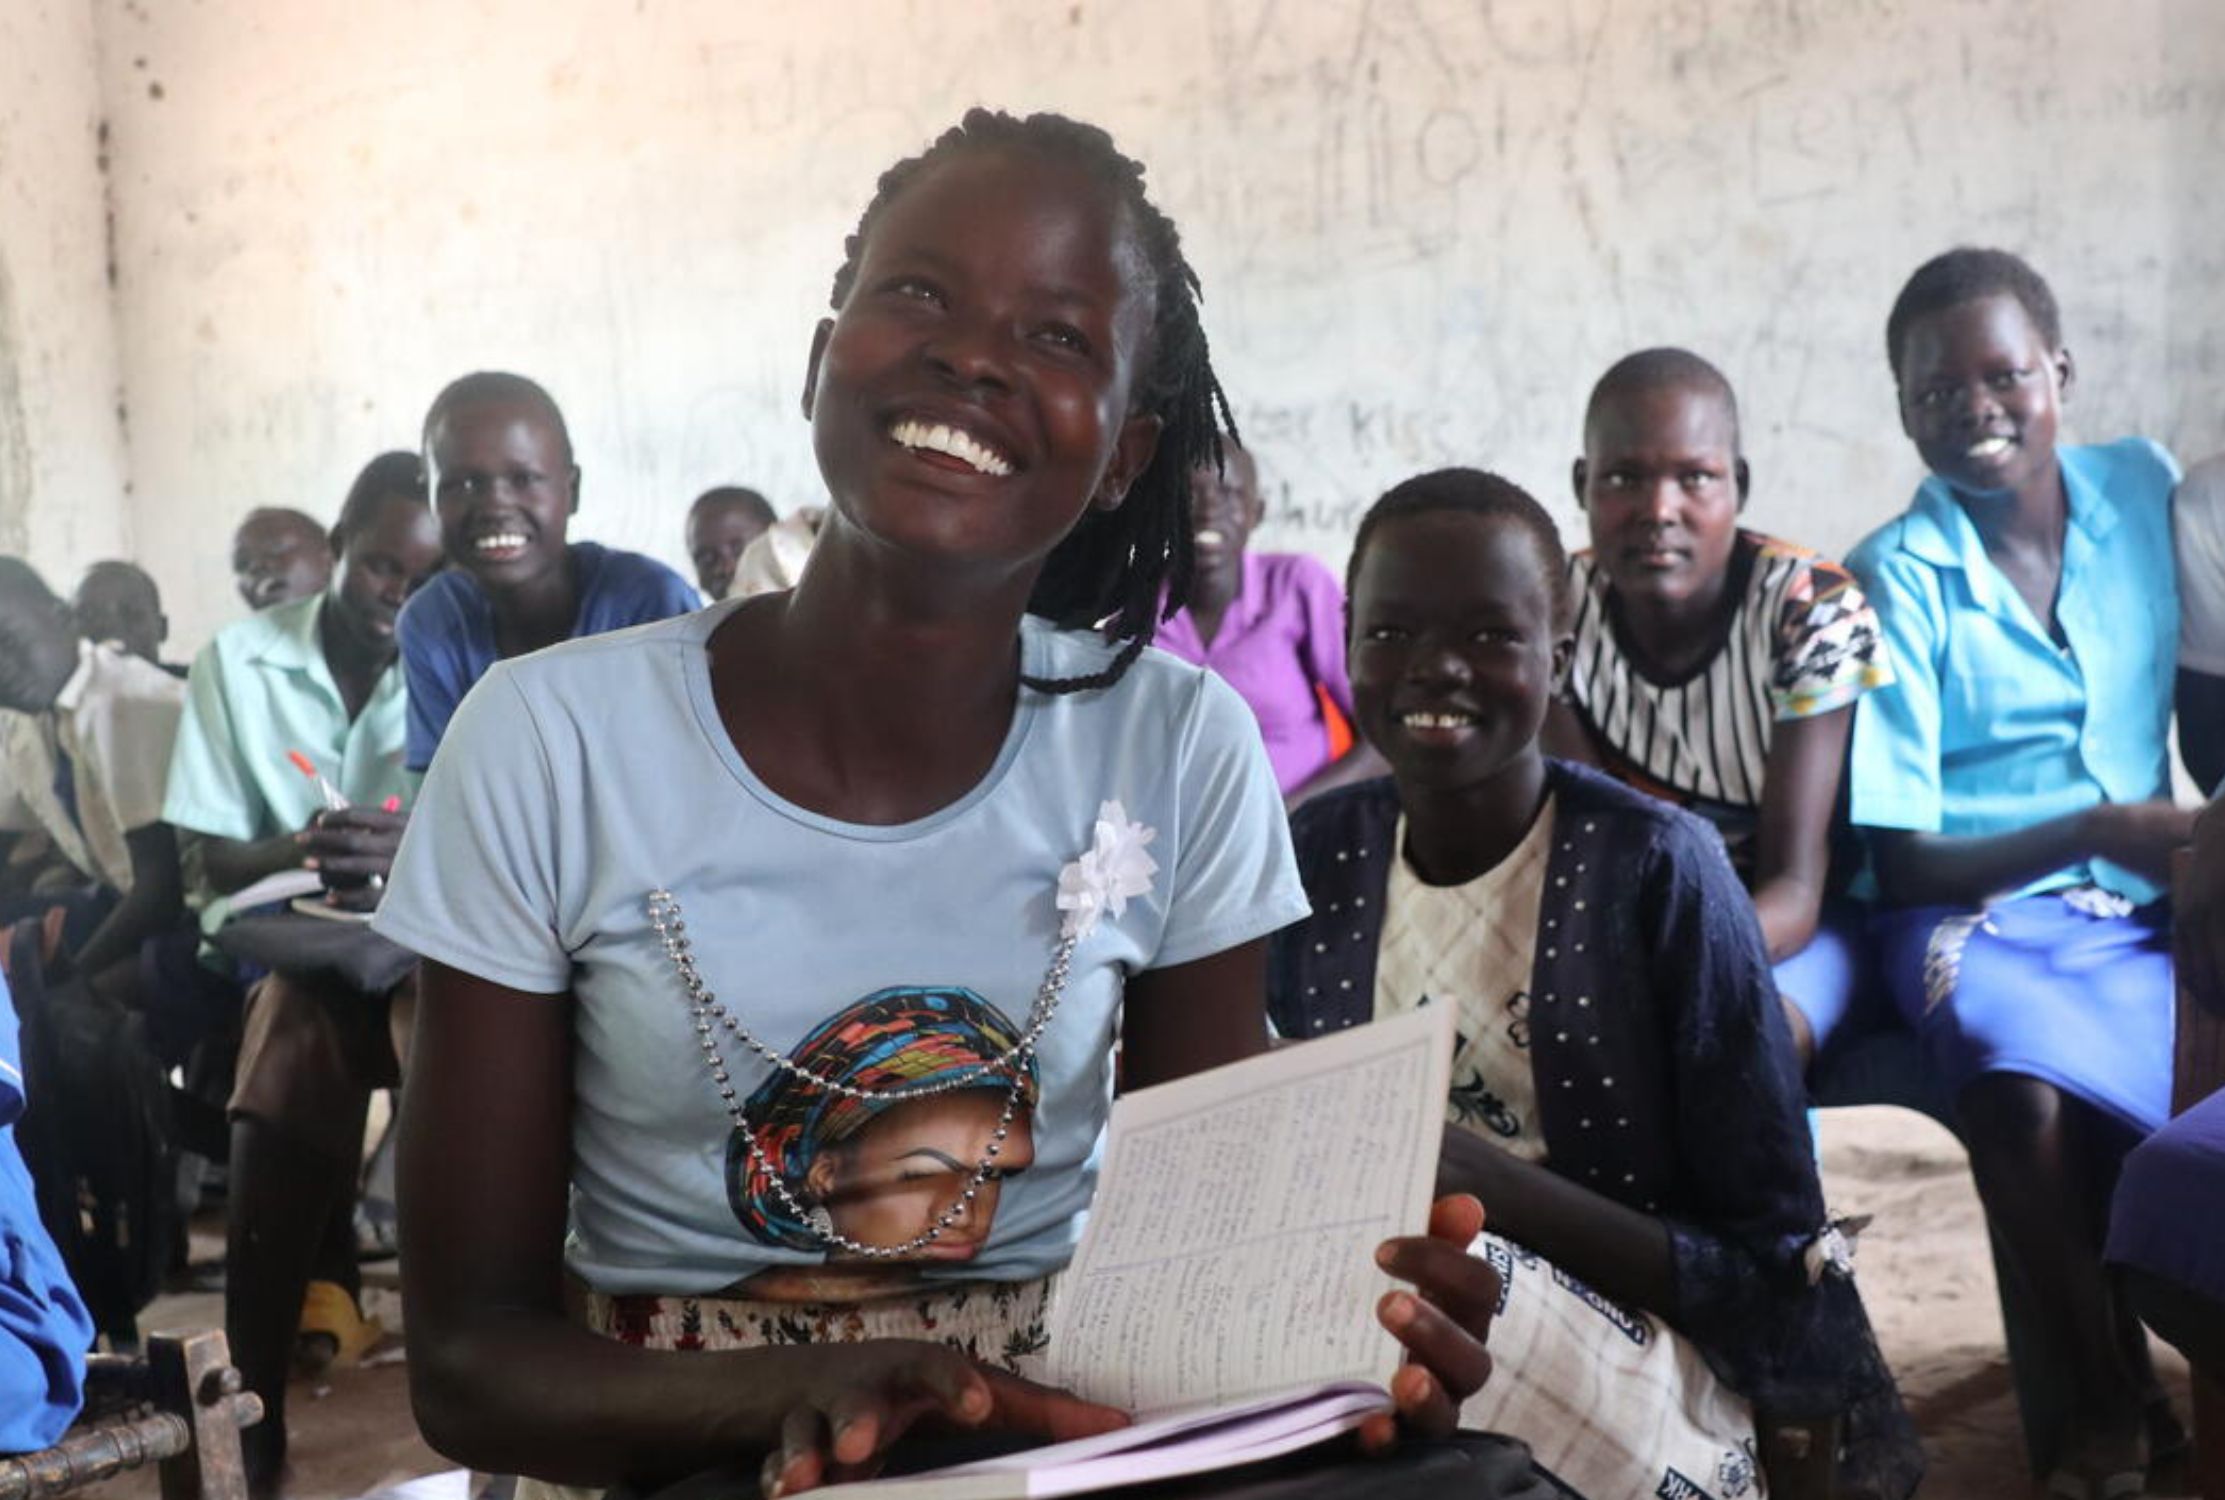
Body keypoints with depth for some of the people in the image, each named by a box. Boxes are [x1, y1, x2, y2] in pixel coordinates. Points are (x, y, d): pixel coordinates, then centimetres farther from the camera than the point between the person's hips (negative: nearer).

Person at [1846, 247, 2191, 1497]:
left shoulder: (2145, 490, 4)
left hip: (2142, 903, 3)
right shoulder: (1898, 579, -7)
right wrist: (2096, 830, -20)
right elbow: (1900, 859, -8)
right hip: (1978, 904, -3)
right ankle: (2114, 1392, -7)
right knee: (2022, 1090, -33)